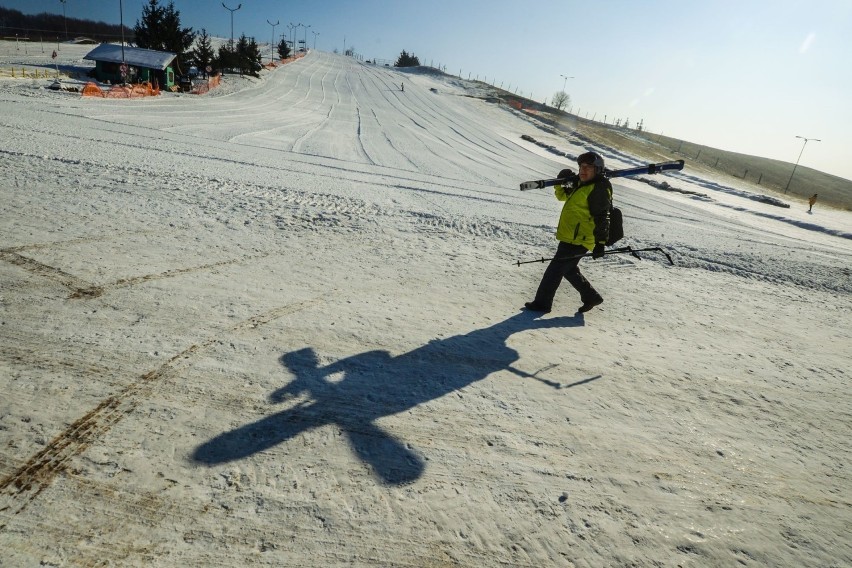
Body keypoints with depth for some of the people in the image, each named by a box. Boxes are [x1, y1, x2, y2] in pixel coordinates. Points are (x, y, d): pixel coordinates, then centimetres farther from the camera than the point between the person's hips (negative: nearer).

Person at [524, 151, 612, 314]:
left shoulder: (599, 188, -13)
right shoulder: (581, 184, 16)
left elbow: (601, 218, -18)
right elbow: (563, 195, 29)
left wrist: (600, 243, -22)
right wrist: (560, 183, 9)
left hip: (578, 240, -10)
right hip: (571, 238, 10)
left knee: (555, 269, -5)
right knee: (569, 270, 20)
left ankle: (542, 303, 5)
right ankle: (591, 297, 31)